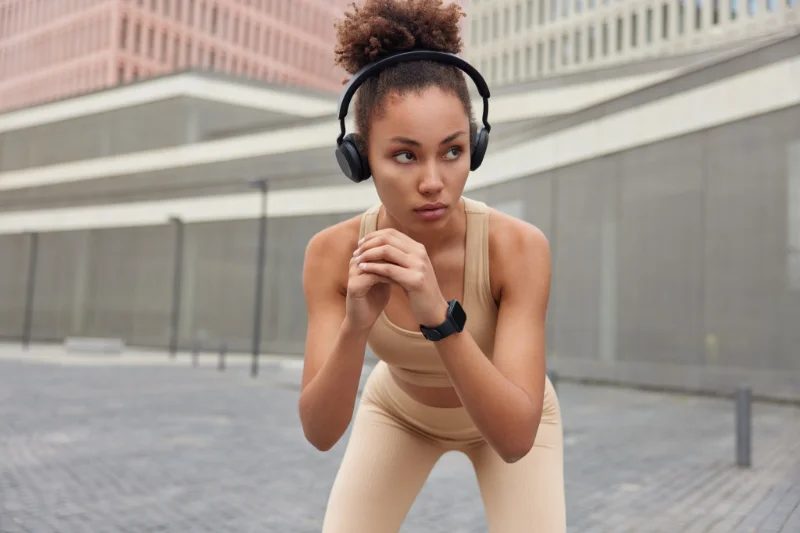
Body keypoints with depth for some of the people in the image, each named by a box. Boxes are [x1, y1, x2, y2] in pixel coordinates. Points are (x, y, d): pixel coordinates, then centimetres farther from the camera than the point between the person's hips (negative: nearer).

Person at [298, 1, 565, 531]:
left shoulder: (518, 246, -35)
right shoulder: (333, 253, -29)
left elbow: (515, 439, -38)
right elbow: (320, 432, -29)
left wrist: (440, 316, -53)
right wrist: (355, 326, -47)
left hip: (507, 416, -1)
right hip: (399, 410, 2)